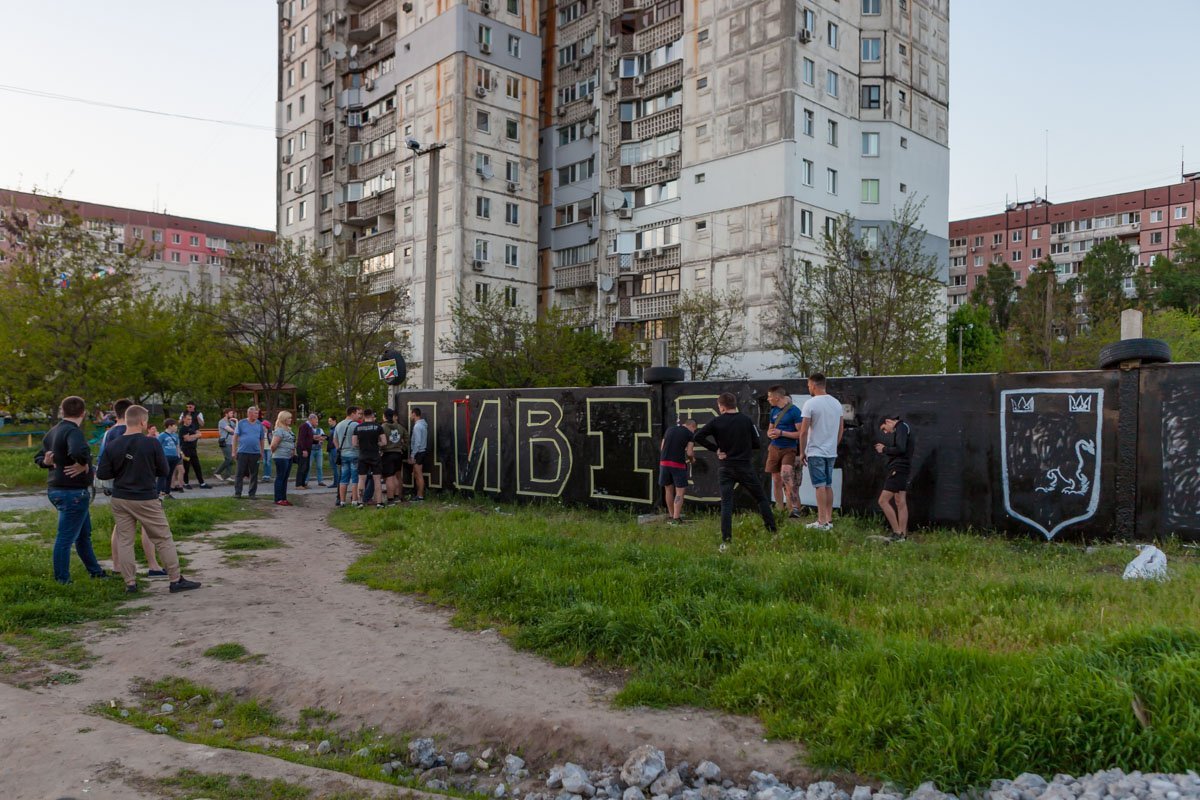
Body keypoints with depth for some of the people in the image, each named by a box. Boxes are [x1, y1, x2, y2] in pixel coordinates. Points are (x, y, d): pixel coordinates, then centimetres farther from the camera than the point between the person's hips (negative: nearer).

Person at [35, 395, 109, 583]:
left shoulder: (52, 432, 11)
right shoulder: (73, 431, -19)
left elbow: (39, 457, 20)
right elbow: (79, 452, -40)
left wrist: (46, 462, 0)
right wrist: (83, 465, -21)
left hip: (56, 489, 10)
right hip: (73, 491, -10)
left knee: (84, 533, 21)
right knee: (66, 538, -2)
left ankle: (94, 570, 33)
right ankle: (62, 580, 5)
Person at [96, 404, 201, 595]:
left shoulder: (112, 447, -4)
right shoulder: (152, 444, -12)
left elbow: (102, 474, -1)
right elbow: (164, 471, -5)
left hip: (120, 499, 3)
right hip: (146, 499, -3)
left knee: (124, 541, 11)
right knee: (163, 539, 5)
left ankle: (130, 583, 12)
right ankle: (176, 580, 9)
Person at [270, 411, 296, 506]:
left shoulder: (288, 429, 14)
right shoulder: (279, 430, -15)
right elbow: (273, 445, -21)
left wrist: (293, 451, 11)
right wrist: (274, 453, -4)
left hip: (289, 457, 9)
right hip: (281, 457, -9)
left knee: (285, 478, 12)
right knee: (280, 478, -3)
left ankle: (284, 498, 18)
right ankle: (278, 499, 1)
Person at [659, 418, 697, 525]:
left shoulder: (669, 430, 17)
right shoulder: (690, 434, 2)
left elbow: (662, 448, 17)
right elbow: (689, 453, -4)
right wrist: (691, 459, 16)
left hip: (664, 462, 5)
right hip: (678, 464, -5)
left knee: (668, 489, 16)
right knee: (680, 491, 1)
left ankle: (671, 516, 24)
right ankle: (676, 518, -7)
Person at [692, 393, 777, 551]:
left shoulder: (717, 422, -3)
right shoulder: (747, 420, 0)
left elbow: (698, 436, -10)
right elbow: (756, 444, 2)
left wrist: (715, 448, -3)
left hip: (725, 469, 0)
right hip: (745, 468, 0)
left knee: (726, 504, 0)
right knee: (761, 499, 13)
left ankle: (726, 540, -10)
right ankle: (773, 531, 13)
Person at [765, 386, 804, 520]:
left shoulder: (794, 411, -9)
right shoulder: (774, 411, 11)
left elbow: (801, 433, -13)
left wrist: (781, 433, -17)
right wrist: (770, 433, -2)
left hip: (789, 449, -6)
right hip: (774, 448, 6)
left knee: (786, 475, -26)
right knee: (776, 481, 7)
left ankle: (795, 508, -25)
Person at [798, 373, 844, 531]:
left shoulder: (811, 403, -13)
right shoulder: (836, 403, 8)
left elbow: (803, 431, -13)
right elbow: (841, 428, 14)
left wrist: (802, 452, -4)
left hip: (815, 452, -6)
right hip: (831, 452, 6)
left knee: (820, 486, -6)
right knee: (828, 485, 13)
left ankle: (822, 522, -6)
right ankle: (829, 519, 17)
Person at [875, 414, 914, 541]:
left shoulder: (901, 427, -10)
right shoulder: (903, 428, 20)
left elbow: (900, 449, -21)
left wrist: (884, 449, -8)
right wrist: (885, 448, 7)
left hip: (898, 469, -10)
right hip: (900, 470, 10)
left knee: (883, 501, -10)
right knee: (900, 503, 9)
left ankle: (897, 533, -10)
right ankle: (903, 535, 10)